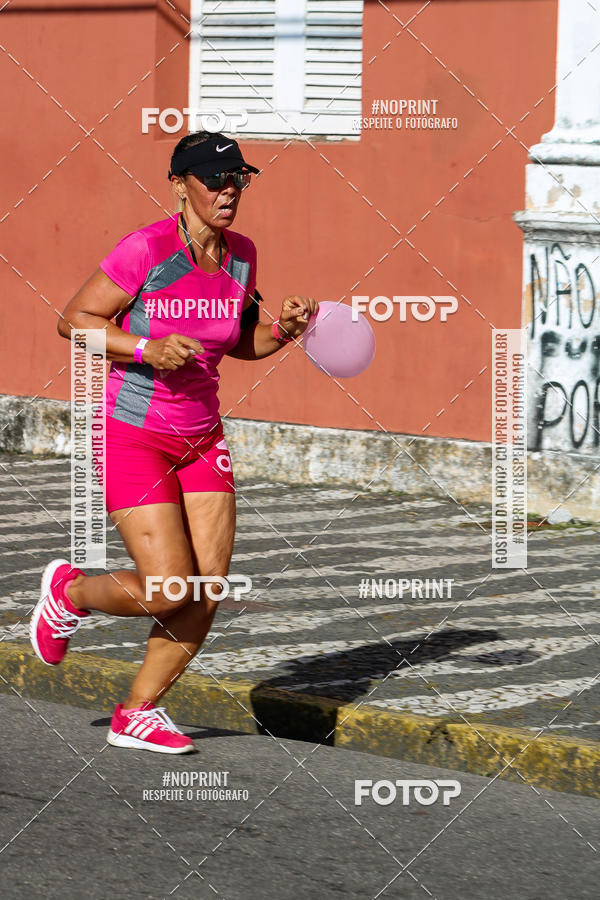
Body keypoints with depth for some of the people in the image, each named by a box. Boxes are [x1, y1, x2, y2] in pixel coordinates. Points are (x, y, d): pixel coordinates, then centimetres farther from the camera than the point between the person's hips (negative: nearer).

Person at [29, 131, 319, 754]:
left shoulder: (241, 256, 3)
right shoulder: (147, 249, -17)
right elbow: (74, 320, -13)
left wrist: (281, 332, -3)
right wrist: (147, 348, -25)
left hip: (201, 439, 7)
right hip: (131, 437, -6)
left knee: (208, 591, -2)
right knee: (167, 593, -12)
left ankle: (137, 713, 16)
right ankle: (70, 591, 21)